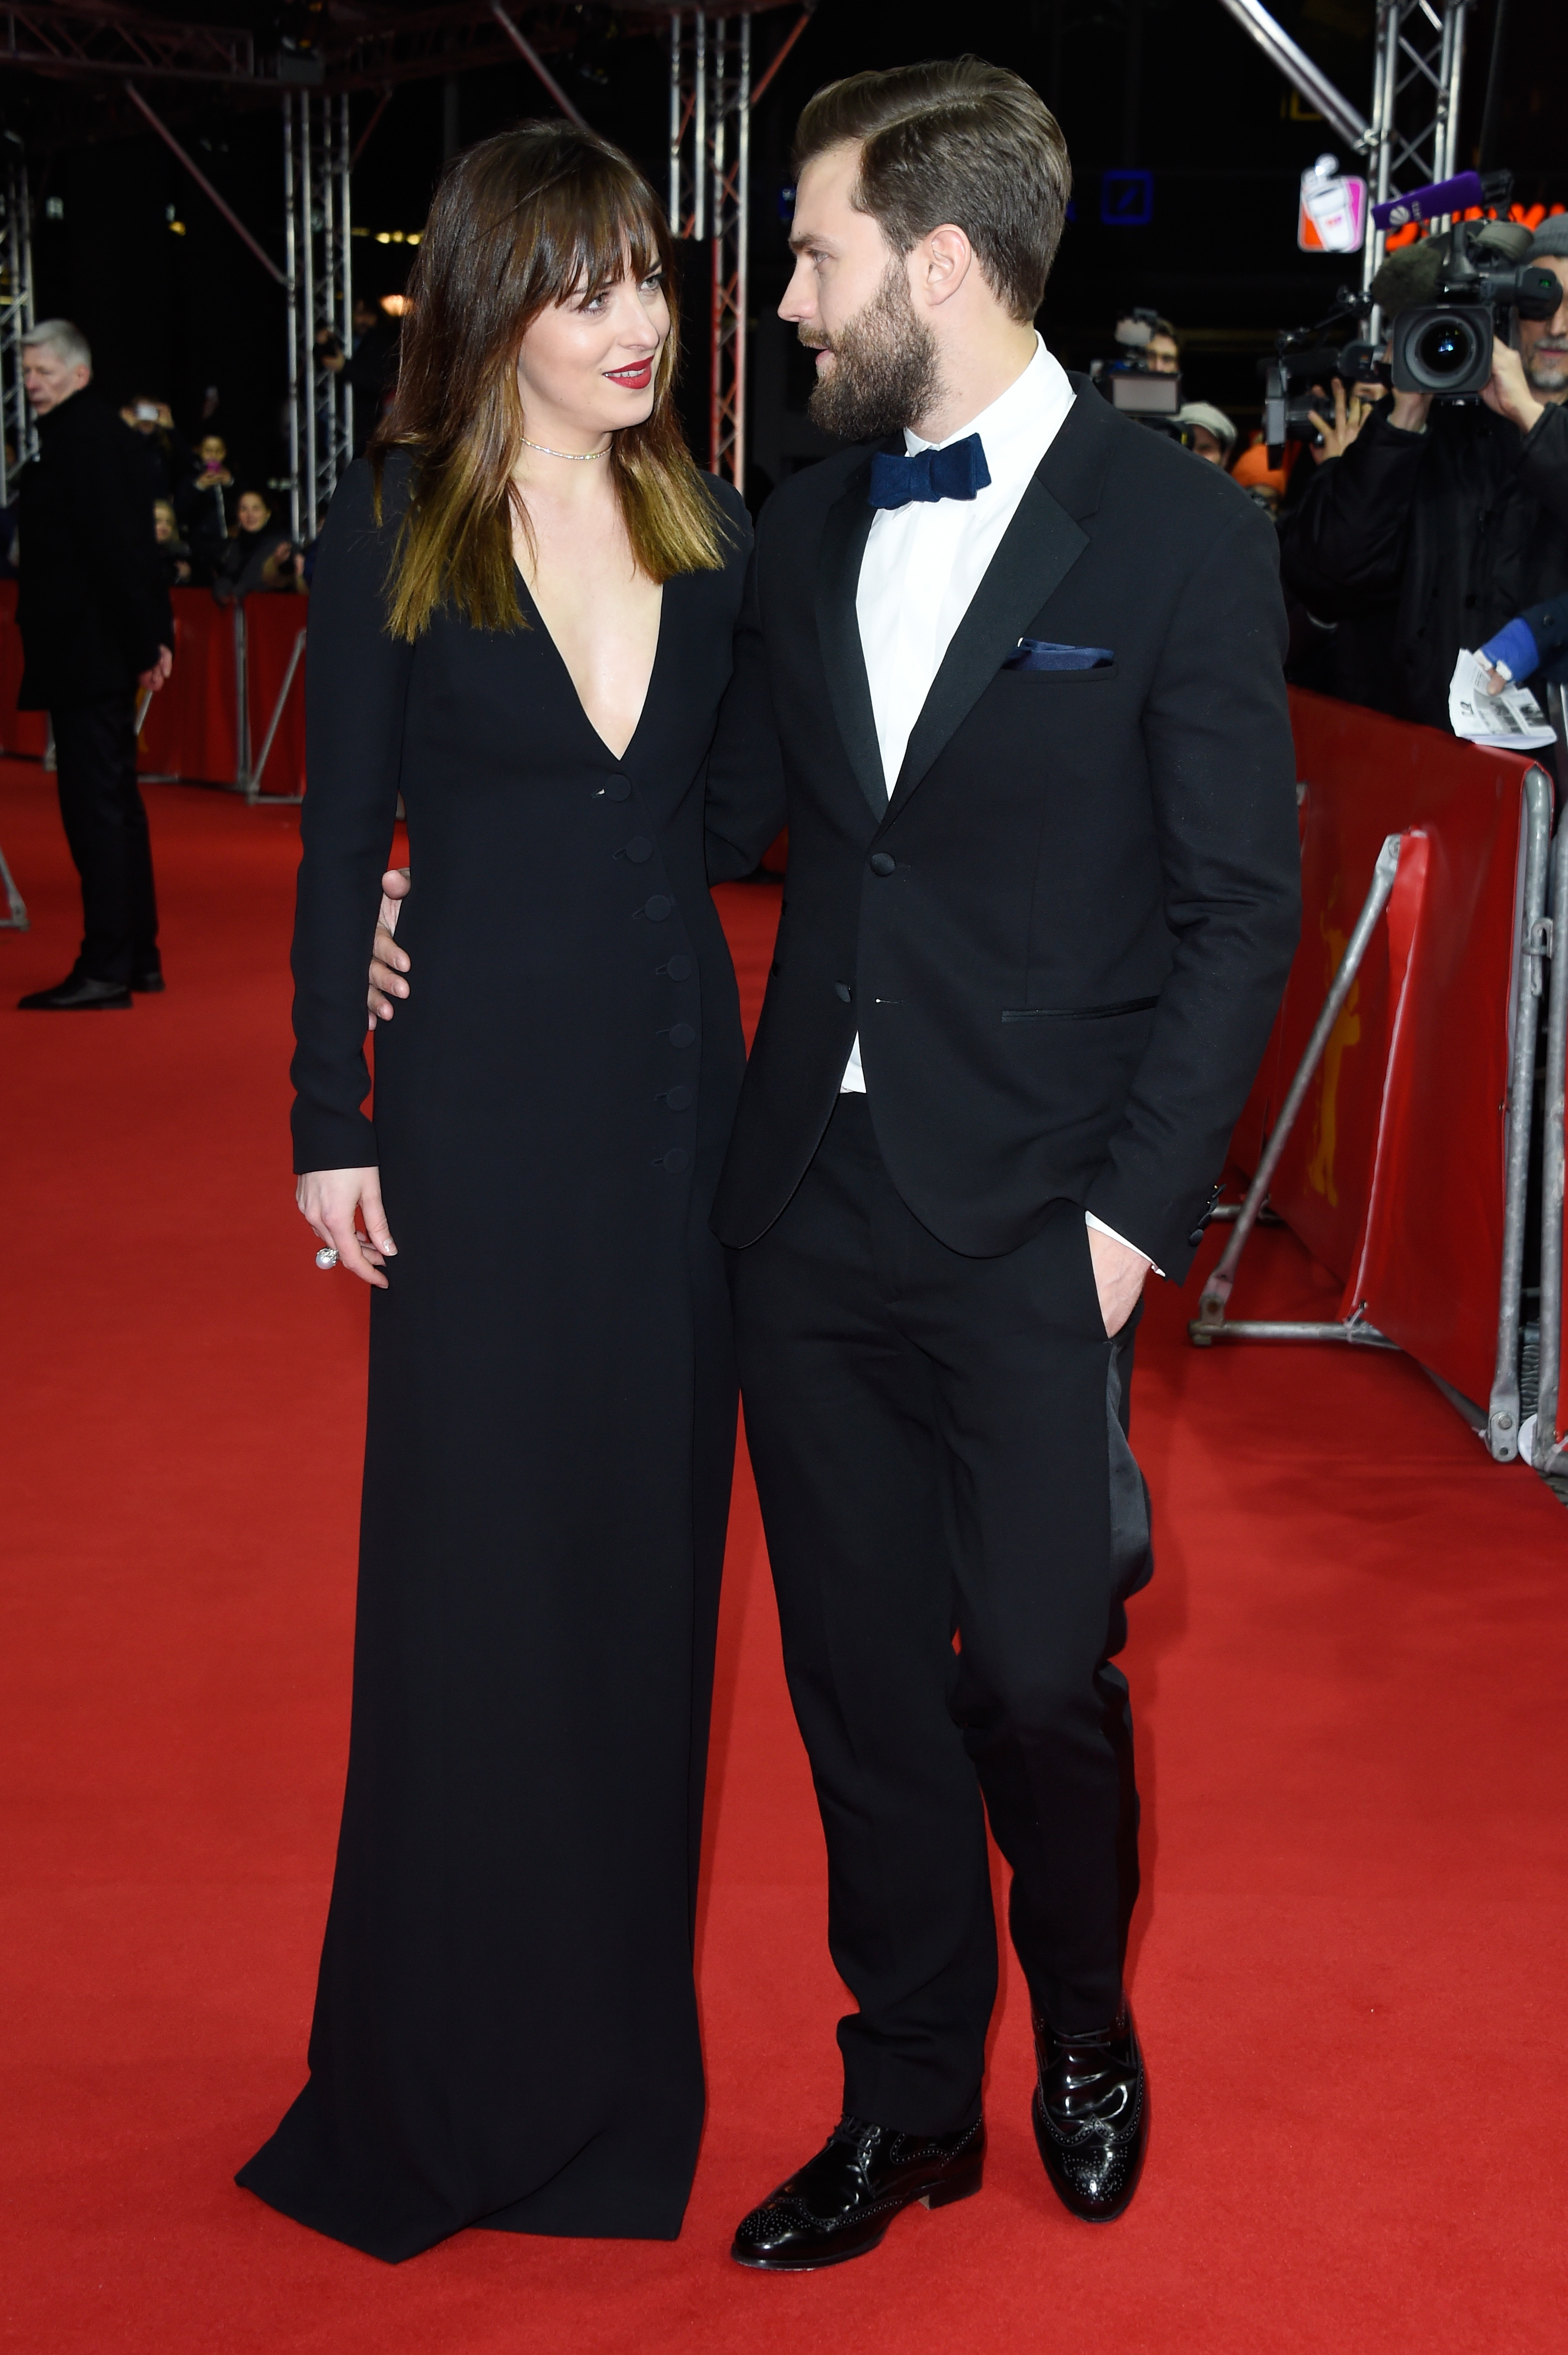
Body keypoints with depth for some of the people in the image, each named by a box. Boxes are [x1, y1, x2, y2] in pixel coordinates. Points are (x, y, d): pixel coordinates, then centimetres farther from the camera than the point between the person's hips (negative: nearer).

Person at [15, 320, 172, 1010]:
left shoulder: (79, 439, -15)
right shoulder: (103, 434, 17)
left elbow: (116, 547, -20)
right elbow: (134, 546, 19)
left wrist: (143, 642, -18)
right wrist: (154, 635, 19)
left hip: (85, 653, -11)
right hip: (109, 650, 11)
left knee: (95, 806, -10)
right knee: (116, 803, 15)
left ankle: (105, 968, -9)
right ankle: (139, 956, 21)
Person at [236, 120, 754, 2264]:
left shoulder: (712, 534, 7)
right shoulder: (394, 531, -3)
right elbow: (344, 843, -2)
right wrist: (334, 1122, -5)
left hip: (683, 1085, 4)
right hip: (486, 1103, -3)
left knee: (651, 1553, 10)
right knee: (472, 1569, 2)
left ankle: (614, 2037, 26)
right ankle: (445, 2078, 19)